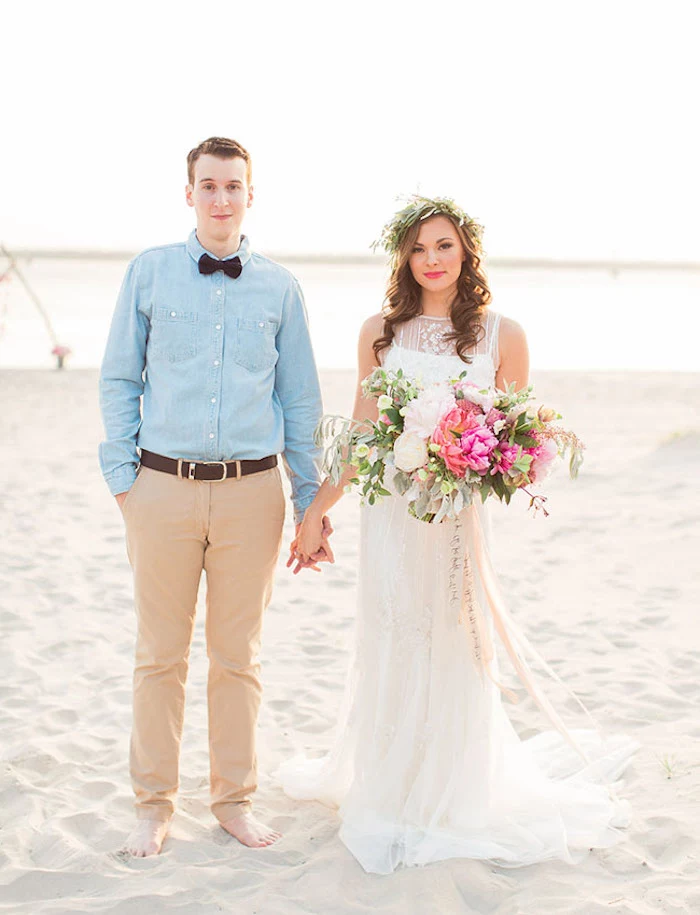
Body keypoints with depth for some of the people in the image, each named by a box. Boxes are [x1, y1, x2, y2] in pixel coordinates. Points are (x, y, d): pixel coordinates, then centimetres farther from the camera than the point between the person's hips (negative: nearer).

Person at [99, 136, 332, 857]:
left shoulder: (279, 287, 7)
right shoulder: (150, 272, 4)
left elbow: (301, 400, 10)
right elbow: (118, 380, 7)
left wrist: (312, 502, 8)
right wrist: (121, 476, -1)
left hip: (252, 491, 1)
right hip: (164, 487, -1)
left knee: (238, 656, 9)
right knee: (160, 654, 6)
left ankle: (234, 799, 23)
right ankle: (153, 805, 21)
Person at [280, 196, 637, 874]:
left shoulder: (502, 335, 1)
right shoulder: (380, 333, 6)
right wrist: (316, 508, 7)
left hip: (461, 517, -1)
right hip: (390, 512, 1)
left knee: (453, 652, 5)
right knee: (388, 651, 6)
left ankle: (453, 800, 24)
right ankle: (386, 797, 24)